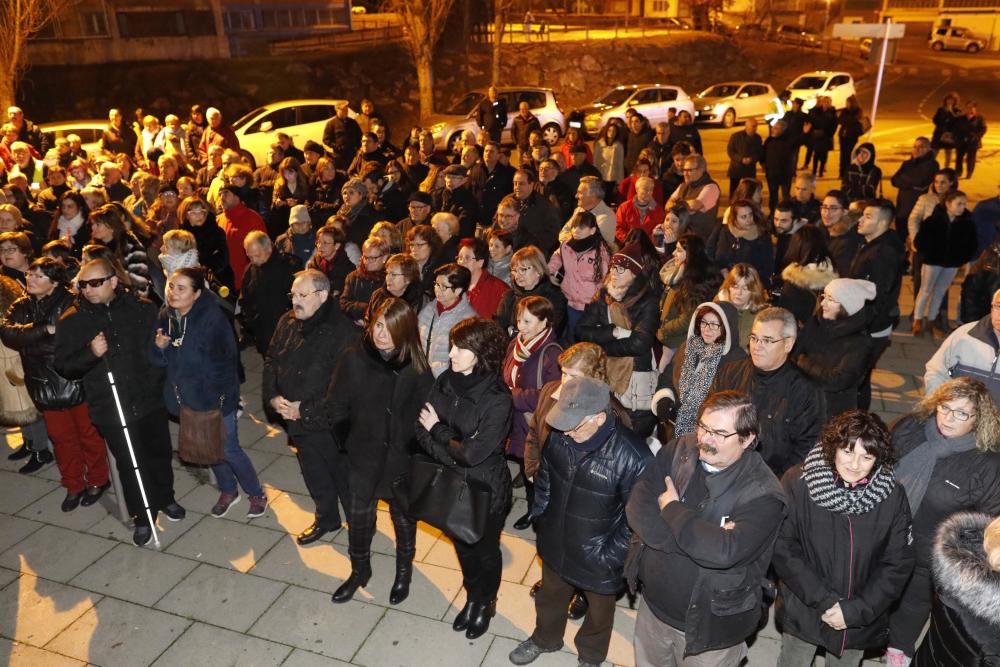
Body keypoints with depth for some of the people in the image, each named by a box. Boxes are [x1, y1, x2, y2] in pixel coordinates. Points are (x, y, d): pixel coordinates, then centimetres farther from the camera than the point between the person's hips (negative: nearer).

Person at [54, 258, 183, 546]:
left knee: (160, 453, 18)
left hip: (150, 400, 2)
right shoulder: (72, 321, -4)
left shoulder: (143, 309, -3)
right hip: (111, 408, -1)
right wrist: (90, 353, -21)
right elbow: (63, 366, -5)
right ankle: (143, 517, 27)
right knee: (130, 464, 6)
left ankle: (165, 498, 43)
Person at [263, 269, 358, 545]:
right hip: (296, 419, 7)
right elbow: (271, 361, 10)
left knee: (344, 476, 11)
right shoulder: (288, 322, 0)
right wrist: (273, 396, -6)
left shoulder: (343, 331, -22)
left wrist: (306, 410, -21)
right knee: (314, 473, 24)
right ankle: (326, 517, 47)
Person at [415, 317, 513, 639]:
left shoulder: (497, 398, -26)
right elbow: (422, 428, -7)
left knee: (485, 549, 19)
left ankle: (486, 604, 46)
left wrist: (438, 430, -13)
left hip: (485, 487, -5)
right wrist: (451, 457, -22)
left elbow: (473, 452, -24)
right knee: (462, 544, 25)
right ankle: (472, 597, 51)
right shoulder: (445, 381, -10)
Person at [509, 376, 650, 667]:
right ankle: (545, 638, 62)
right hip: (555, 545, 4)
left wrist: (612, 556, -16)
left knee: (598, 612, 26)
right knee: (549, 597, 31)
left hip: (598, 559, -4)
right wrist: (539, 517, 6)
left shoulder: (632, 456, -33)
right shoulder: (559, 435, -17)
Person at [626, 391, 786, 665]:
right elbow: (637, 509, -17)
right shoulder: (679, 450, -10)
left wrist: (671, 509, -22)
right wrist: (701, 538, -27)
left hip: (709, 626, -4)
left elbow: (723, 551, -36)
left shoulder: (762, 493, -23)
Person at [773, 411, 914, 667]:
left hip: (860, 622, 1)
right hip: (803, 613, -1)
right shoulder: (797, 483, -18)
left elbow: (898, 564, -8)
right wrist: (823, 600, -19)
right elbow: (783, 550, -16)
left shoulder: (892, 496, -12)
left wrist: (856, 610, -14)